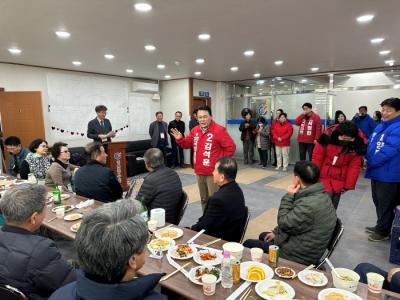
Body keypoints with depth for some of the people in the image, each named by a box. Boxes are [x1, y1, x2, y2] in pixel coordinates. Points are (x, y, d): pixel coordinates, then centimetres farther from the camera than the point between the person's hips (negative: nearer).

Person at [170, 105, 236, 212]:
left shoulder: (219, 130, -13)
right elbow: (187, 144, 18)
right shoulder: (195, 130, 7)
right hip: (199, 172, 7)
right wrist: (180, 139, -2)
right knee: (204, 199, 20)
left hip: (213, 173, -7)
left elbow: (231, 147, -13)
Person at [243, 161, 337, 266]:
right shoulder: (320, 195, 0)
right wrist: (276, 232, 12)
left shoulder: (309, 205, -34)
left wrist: (289, 196, -18)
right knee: (263, 236, 27)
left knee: (247, 244, 2)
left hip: (297, 256, -10)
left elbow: (284, 223, -21)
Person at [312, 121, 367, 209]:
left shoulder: (359, 143, -14)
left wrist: (349, 184, -6)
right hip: (324, 175, -2)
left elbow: (355, 166, -8)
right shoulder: (329, 135, -20)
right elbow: (317, 156, -11)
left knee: (334, 204, 10)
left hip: (339, 178, 2)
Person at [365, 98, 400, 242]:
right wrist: (367, 158, -1)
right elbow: (371, 144, 16)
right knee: (378, 201, 21)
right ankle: (380, 226, 38)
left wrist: (370, 162, -16)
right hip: (377, 171, 9)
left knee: (386, 205, 6)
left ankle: (383, 232, 23)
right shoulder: (380, 126, 10)